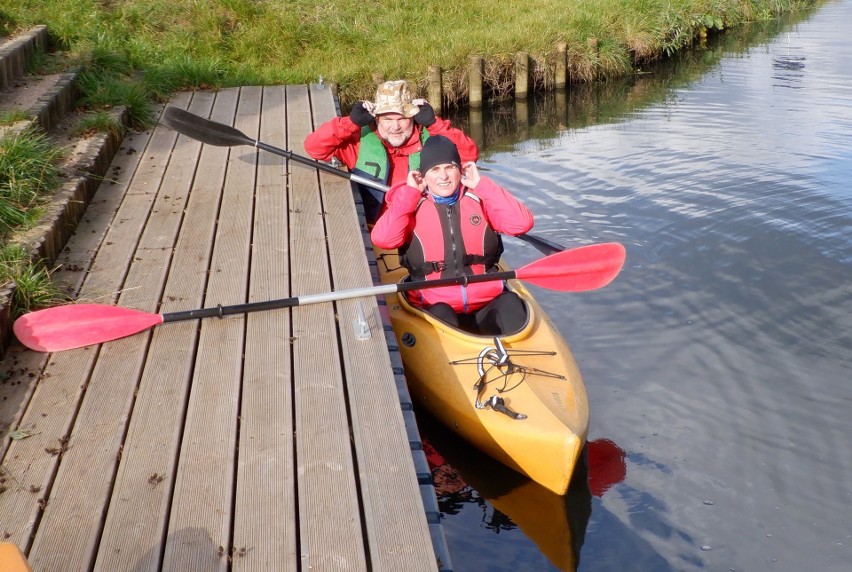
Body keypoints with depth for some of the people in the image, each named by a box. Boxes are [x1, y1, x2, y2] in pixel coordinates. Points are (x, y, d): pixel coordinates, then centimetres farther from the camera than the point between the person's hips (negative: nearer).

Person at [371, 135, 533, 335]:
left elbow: (522, 223, -6)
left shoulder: (480, 199, 8)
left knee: (511, 304, -27)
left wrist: (480, 184, -2)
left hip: (487, 303, 2)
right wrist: (409, 192, -4)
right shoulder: (410, 205, 6)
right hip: (436, 305, -1)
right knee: (442, 316, -32)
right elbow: (383, 239, -12)